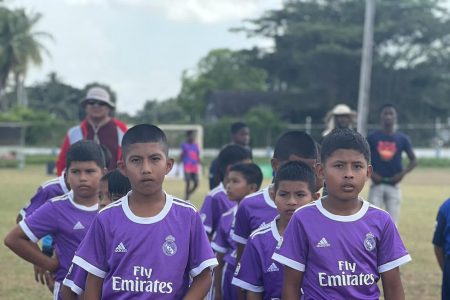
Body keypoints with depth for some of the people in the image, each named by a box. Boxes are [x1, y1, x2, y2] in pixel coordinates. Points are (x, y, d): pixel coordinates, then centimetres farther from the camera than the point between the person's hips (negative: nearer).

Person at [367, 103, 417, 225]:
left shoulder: (402, 138, 5)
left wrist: (403, 173, -9)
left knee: (393, 222, 1)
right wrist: (370, 173, -9)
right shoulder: (372, 137, 3)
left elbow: (413, 160, 7)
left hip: (393, 185, 1)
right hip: (376, 184, -1)